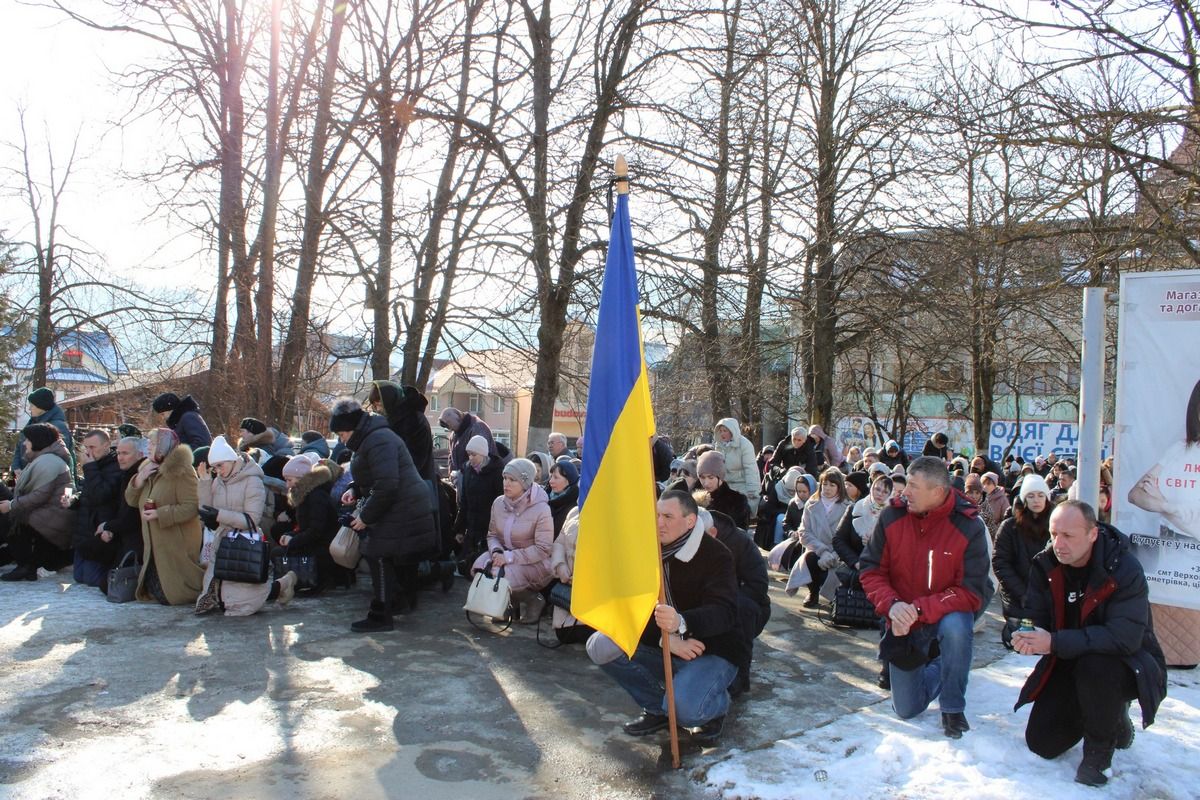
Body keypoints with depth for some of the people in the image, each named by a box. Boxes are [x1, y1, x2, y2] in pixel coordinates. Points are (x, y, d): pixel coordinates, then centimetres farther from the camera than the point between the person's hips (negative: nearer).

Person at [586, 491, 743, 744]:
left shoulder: (716, 554, -15)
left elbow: (724, 611, -31)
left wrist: (681, 623, -52)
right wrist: (665, 638, -27)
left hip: (712, 653, -5)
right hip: (664, 650, 5)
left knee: (684, 708, -35)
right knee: (600, 645, -16)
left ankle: (717, 703, 4)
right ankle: (658, 708, 3)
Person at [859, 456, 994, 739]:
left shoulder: (969, 527, -21)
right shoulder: (891, 517, -14)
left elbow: (972, 593, -23)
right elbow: (870, 570, -9)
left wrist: (919, 609, -32)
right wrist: (892, 605, -28)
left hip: (948, 612, -2)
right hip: (904, 621, 2)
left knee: (955, 627, -39)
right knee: (907, 710, 8)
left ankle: (953, 708, -14)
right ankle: (938, 669, 41)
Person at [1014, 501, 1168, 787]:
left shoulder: (1124, 568, -26)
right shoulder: (1045, 565, -9)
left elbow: (1123, 638, -36)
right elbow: (1036, 617, -6)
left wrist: (1054, 642, -41)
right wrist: (1028, 638, -32)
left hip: (1127, 663, -5)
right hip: (1070, 662, 5)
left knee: (1095, 666, -40)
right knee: (1041, 744, 0)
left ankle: (1099, 752, -13)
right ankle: (1112, 714, 28)